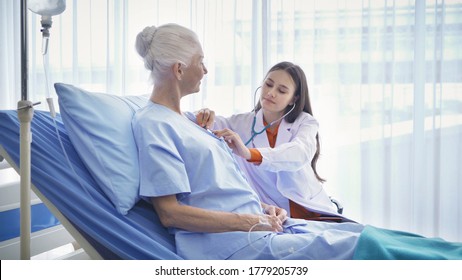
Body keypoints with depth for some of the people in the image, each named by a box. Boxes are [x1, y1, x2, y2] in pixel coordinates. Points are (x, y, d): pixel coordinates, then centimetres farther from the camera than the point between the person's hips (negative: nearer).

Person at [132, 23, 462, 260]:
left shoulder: (185, 119, 21)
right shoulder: (152, 123, -9)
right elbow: (169, 212, -16)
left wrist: (262, 208, 4)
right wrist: (250, 221, -16)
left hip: (257, 223, 9)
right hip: (226, 242, -9)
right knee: (359, 247, -19)